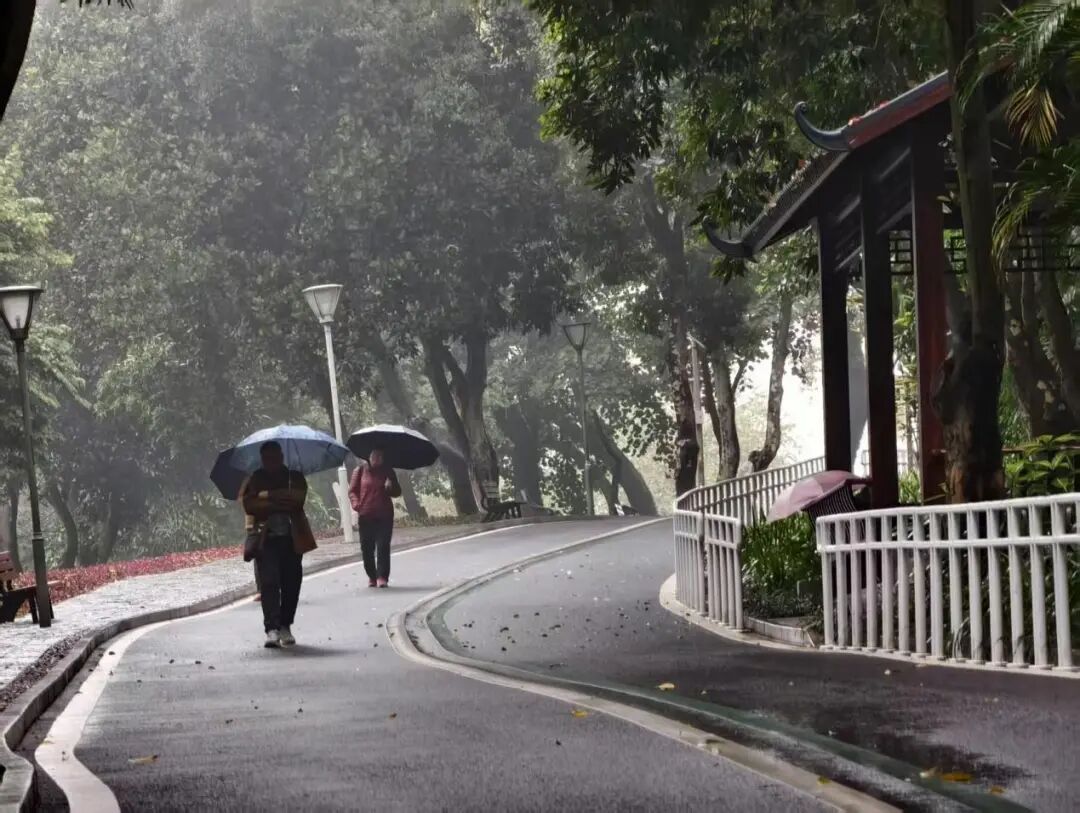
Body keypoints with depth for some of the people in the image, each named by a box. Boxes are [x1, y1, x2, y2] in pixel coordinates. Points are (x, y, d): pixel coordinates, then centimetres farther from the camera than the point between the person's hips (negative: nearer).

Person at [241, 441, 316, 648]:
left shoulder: (294, 477, 11)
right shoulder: (255, 480, 10)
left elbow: (298, 497, -9)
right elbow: (249, 505, -6)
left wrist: (268, 495, -9)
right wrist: (280, 504, -12)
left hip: (292, 538, 2)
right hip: (266, 538, -2)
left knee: (291, 582, 2)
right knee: (269, 582, -14)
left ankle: (285, 626, 16)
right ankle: (272, 629, -20)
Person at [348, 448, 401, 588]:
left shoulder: (388, 471, 9)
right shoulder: (361, 470, 4)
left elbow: (397, 492, 12)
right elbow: (352, 490, 6)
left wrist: (391, 487, -11)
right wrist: (356, 504, -13)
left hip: (384, 515, 0)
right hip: (366, 515, 0)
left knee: (383, 546, -8)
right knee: (367, 547, 2)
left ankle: (382, 577, -9)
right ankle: (372, 576, 15)